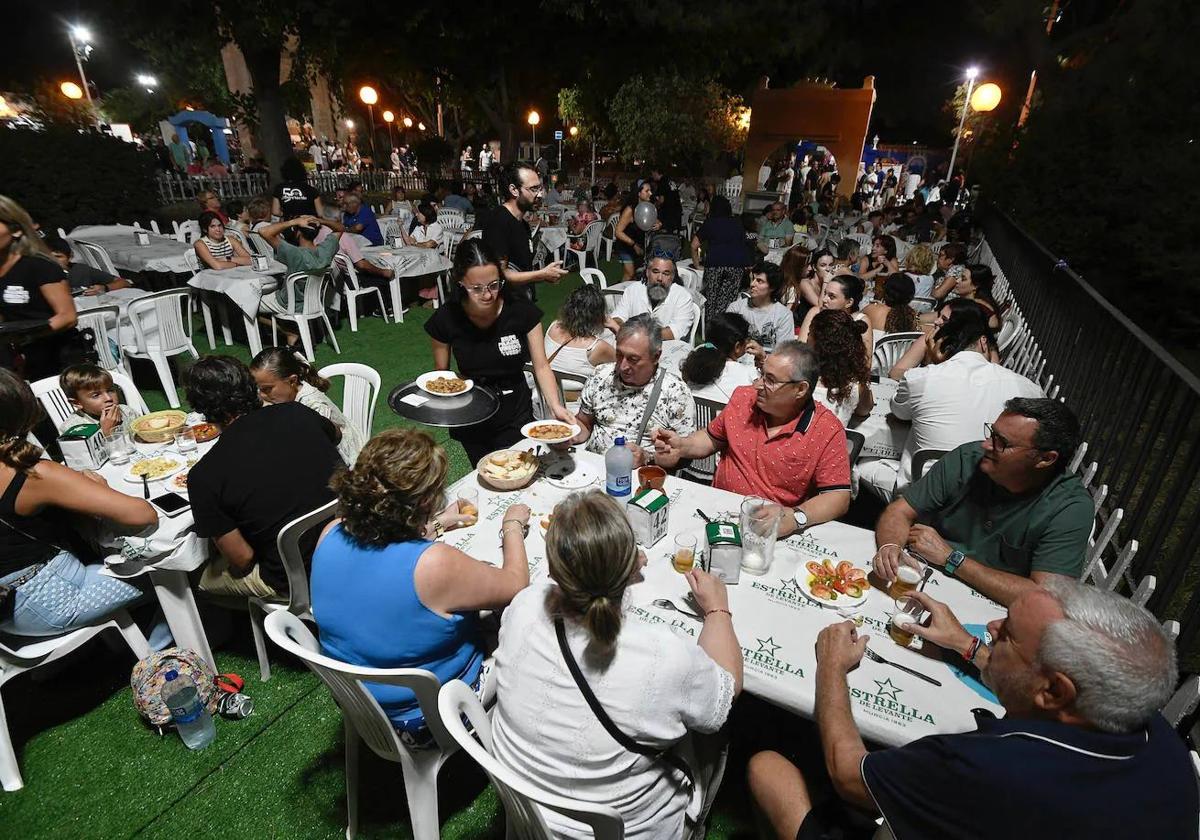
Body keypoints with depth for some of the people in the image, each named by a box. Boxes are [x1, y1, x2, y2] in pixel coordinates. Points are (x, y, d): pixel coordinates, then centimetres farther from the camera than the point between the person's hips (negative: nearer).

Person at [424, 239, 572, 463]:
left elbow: (541, 366, -13)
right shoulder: (446, 320, -15)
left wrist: (555, 406, -29)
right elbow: (441, 373, -1)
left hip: (516, 415, -1)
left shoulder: (522, 310, -17)